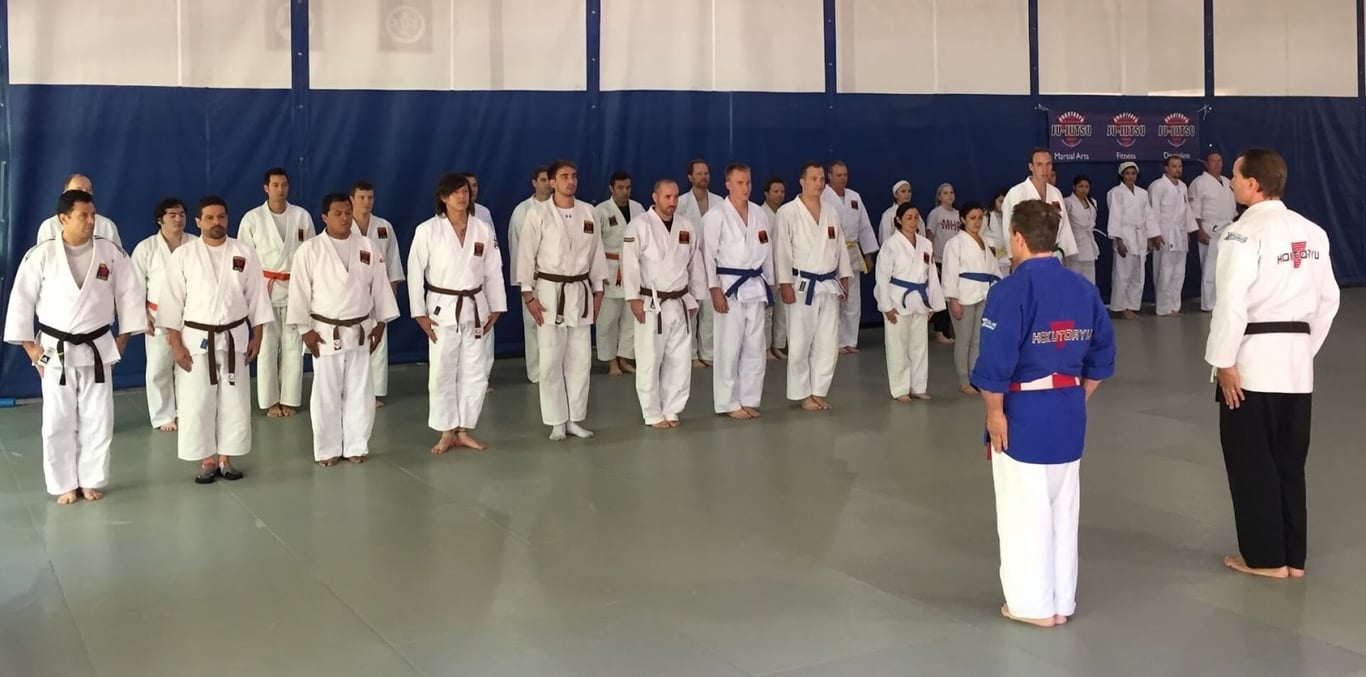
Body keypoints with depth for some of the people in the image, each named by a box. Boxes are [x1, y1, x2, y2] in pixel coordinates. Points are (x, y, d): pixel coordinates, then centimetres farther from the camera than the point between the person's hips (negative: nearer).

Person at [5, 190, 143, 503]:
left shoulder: (110, 252, -4)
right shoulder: (41, 254, -8)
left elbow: (130, 293, 3)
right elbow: (21, 300, -3)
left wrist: (123, 338, 1)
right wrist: (30, 347, -4)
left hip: (97, 349, 2)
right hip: (55, 350, -1)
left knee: (98, 420, 7)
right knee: (58, 422, 4)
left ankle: (91, 481, 22)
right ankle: (64, 485, 18)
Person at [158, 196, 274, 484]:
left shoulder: (244, 253, 0)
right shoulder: (183, 255, -5)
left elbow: (257, 296, 5)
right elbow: (172, 301, -4)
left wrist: (257, 336, 2)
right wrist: (175, 344, -8)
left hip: (234, 338, 2)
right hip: (196, 339, -2)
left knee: (234, 403, 7)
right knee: (196, 404, 2)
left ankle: (225, 458, 21)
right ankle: (207, 461, 16)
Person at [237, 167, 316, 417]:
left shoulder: (302, 216, 3)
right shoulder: (252, 218, -1)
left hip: (295, 289, 1)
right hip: (264, 290, -1)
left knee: (293, 347, 4)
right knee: (267, 347, 2)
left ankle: (288, 400, 15)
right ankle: (270, 401, 12)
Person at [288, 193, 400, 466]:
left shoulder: (368, 247, 2)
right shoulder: (309, 250, -8)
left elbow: (380, 286, 7)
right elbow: (299, 292, -7)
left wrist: (380, 323, 6)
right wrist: (305, 330, -9)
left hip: (360, 331, 3)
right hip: (326, 332, -3)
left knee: (360, 392, 9)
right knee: (326, 394, 4)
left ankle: (356, 446, 21)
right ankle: (328, 449, 16)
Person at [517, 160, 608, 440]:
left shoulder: (587, 212, 5)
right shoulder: (538, 213, -6)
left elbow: (596, 252, 11)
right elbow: (526, 254, -7)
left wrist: (598, 291, 10)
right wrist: (528, 296, -11)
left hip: (580, 291, 4)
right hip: (550, 291, -4)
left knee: (580, 358, 7)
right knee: (551, 360, -2)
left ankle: (574, 419, 18)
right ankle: (557, 422, 8)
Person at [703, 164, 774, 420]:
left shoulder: (759, 214, 9)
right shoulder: (716, 216, -7)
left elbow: (767, 250, 14)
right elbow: (708, 254, -10)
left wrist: (768, 285, 13)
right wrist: (715, 289, -15)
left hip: (755, 286, 5)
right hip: (730, 286, -5)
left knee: (755, 347, 8)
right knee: (729, 348, -3)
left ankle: (749, 400, 18)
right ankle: (729, 403, 6)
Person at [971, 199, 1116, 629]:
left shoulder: (1010, 291, -17)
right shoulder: (1084, 288, 5)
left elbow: (996, 363, -21)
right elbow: (1102, 356, 10)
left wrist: (994, 413, -11)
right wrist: (1078, 397, 17)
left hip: (1023, 413, -7)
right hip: (1069, 413, 7)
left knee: (1025, 511, 7)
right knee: (1063, 508, 17)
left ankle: (1034, 604, 17)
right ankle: (1062, 602, 27)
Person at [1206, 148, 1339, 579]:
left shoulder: (1244, 233, -14)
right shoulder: (1312, 232, 9)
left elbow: (1231, 303, -20)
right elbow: (1328, 299, 13)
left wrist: (1224, 362, -14)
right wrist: (1306, 349, 19)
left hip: (1252, 361, -7)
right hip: (1296, 362, 7)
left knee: (1251, 462, 5)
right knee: (1289, 460, 14)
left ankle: (1266, 557, 11)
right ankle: (1293, 556, 21)